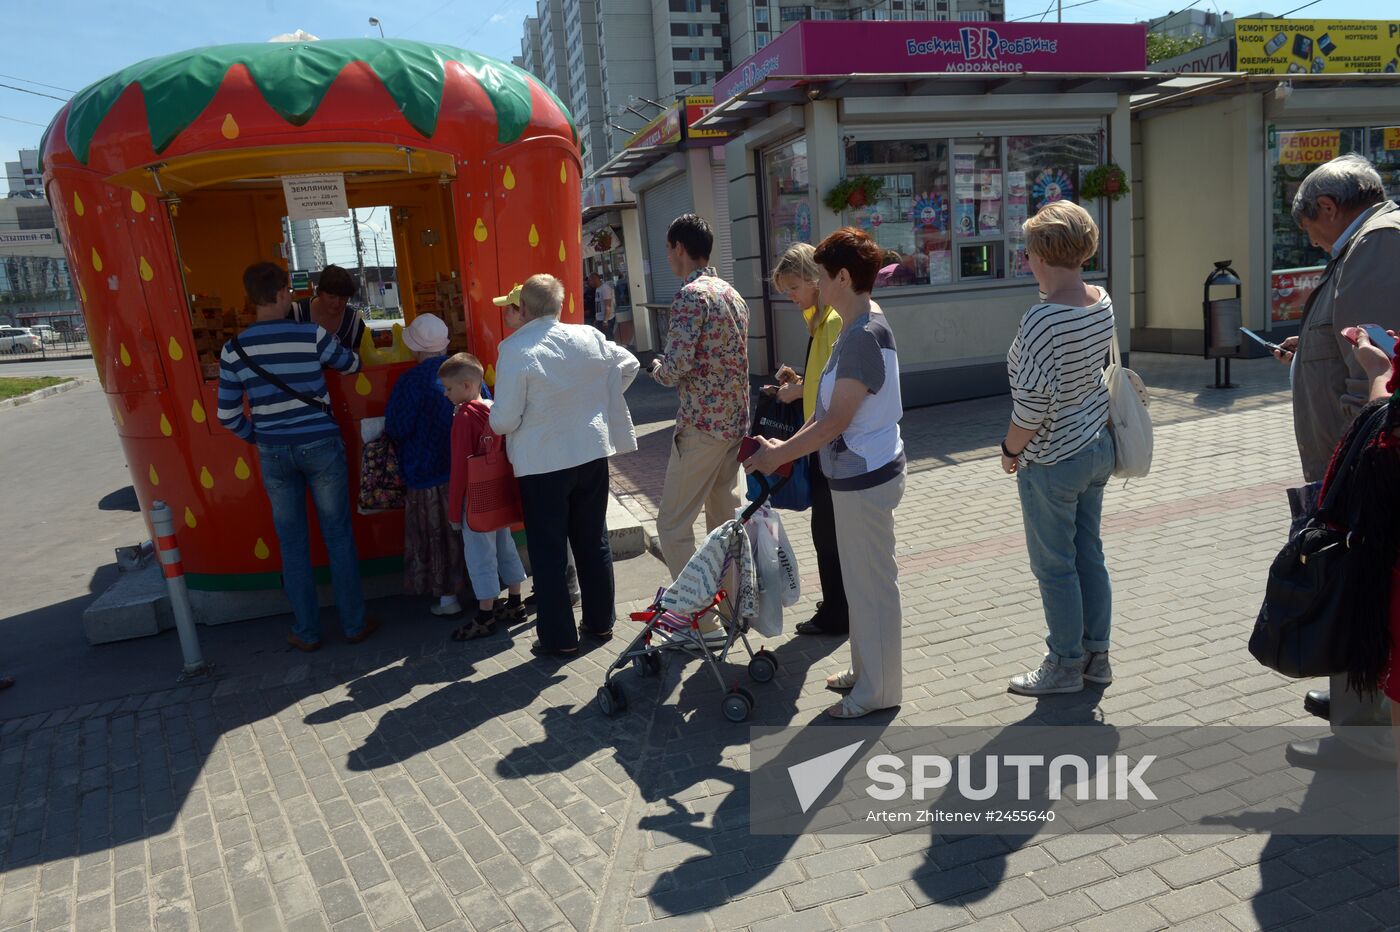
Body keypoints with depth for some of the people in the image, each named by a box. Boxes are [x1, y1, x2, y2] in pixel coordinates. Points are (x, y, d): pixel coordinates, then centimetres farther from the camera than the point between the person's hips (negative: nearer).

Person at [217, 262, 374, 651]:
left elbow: (228, 416, 0)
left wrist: (261, 438, 17)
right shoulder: (311, 335, -9)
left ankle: (307, 632, 20)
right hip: (321, 446, -2)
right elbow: (350, 365, 10)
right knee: (338, 536, 9)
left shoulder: (234, 349, -3)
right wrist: (354, 359, 33)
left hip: (274, 454, 2)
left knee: (292, 544, 12)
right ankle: (354, 623, 18)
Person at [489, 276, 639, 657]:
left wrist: (492, 417, 6)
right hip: (592, 453, 5)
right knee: (593, 541, 17)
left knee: (548, 552, 7)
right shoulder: (589, 338, -1)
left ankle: (559, 638, 14)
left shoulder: (515, 350, -16)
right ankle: (600, 622, 28)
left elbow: (505, 420, -17)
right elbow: (629, 365, 16)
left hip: (542, 464, -5)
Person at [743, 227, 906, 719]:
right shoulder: (859, 327, 9)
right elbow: (830, 409, 13)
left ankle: (879, 688, 20)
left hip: (864, 477, -10)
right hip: (860, 472, 10)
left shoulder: (863, 336, -23)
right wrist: (787, 446, 9)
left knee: (871, 581, 4)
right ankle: (865, 670, 36)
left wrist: (779, 454, -14)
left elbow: (834, 421, -23)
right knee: (862, 576, 20)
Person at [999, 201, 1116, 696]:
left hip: (1052, 461, -8)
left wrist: (1011, 447, -9)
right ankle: (1096, 655, 32)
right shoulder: (1103, 303, -1)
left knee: (1054, 566, 7)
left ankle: (1066, 665, 22)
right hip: (1097, 445, 8)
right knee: (1089, 553, 19)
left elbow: (1033, 404, -23)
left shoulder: (1041, 319, -26)